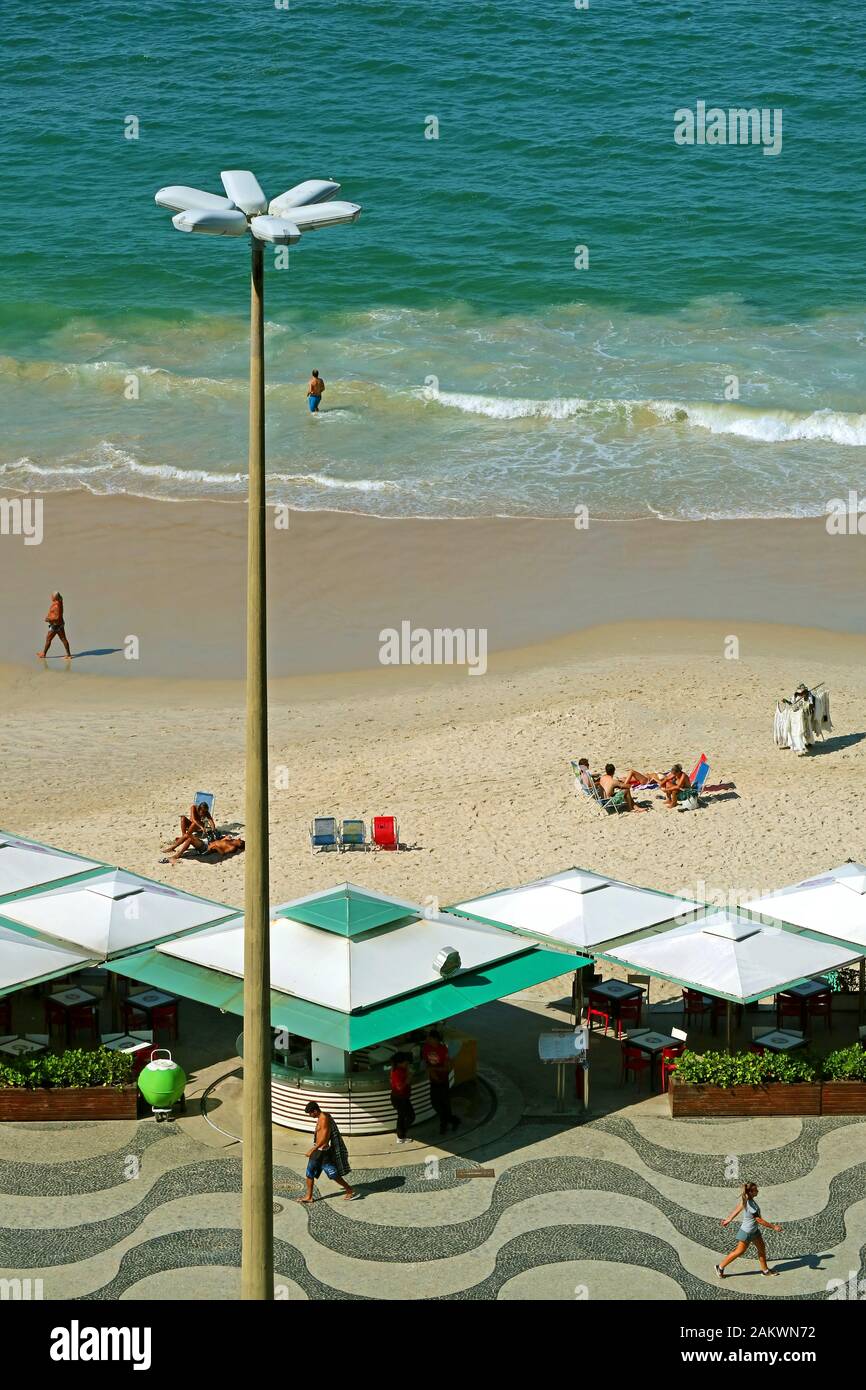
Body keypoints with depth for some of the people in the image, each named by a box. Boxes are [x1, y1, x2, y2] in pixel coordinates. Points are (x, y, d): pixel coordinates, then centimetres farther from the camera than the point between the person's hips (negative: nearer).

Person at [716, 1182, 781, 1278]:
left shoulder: (745, 1199, -11)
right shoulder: (752, 1207, -37)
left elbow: (737, 1209, 4)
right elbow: (760, 1221, -27)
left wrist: (729, 1219, 18)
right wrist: (774, 1227, -17)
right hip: (747, 1233, -8)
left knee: (762, 1248, 18)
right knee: (739, 1252, 9)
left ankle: (765, 1269, 34)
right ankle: (720, 1267, 23)